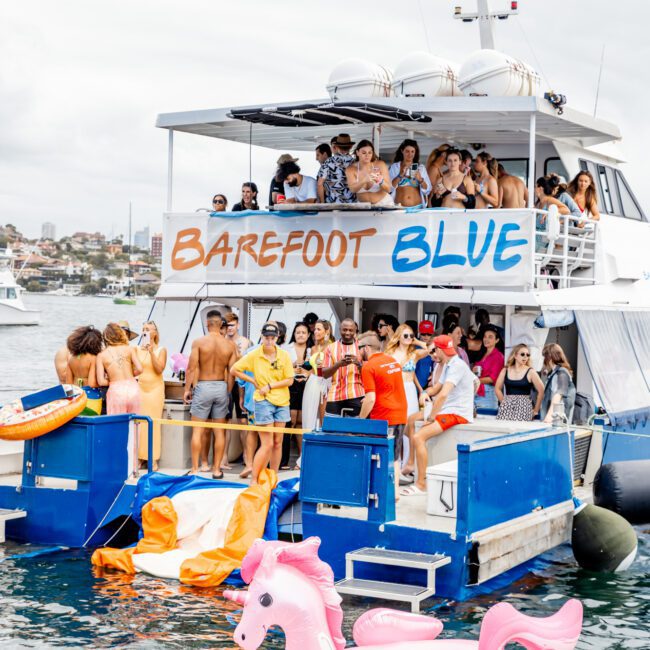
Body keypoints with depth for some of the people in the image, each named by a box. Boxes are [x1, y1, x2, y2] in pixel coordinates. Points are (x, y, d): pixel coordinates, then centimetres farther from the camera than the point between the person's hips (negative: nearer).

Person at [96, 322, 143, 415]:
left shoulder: (101, 355, 3)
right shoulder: (129, 349, 5)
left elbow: (101, 381, -4)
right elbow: (139, 369, -1)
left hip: (116, 391, -2)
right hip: (132, 387, 2)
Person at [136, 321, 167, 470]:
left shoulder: (161, 350, 2)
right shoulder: (137, 349, 6)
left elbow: (159, 369, -11)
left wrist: (151, 352, -15)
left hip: (155, 389, -2)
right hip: (139, 388, 2)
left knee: (153, 423, -3)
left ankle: (153, 459, 1)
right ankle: (140, 457, 4)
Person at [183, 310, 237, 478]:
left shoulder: (198, 342, -9)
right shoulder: (230, 345, -1)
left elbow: (191, 368, -10)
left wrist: (187, 389, 0)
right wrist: (228, 392, 11)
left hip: (202, 387, -2)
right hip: (221, 387, 2)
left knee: (197, 430, 5)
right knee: (219, 431, 10)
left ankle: (195, 469, 5)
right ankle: (216, 469, 13)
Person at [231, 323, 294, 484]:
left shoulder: (284, 355, 1)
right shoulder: (254, 355, -5)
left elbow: (290, 380, -1)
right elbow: (234, 370, 1)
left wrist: (270, 386, -10)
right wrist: (253, 381, -2)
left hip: (282, 402, 4)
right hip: (263, 401, -4)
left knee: (277, 442, 9)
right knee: (267, 444, -9)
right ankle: (253, 480, -2)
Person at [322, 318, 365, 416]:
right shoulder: (331, 348, 9)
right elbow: (325, 374, 3)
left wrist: (358, 363, -15)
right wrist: (338, 364, -15)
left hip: (356, 395, -1)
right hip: (335, 396, 1)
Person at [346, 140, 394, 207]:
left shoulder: (380, 165, -8)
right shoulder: (351, 169, -6)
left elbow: (388, 189, -11)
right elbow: (353, 189, -22)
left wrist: (381, 181, -31)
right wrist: (364, 181, -40)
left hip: (383, 204, -1)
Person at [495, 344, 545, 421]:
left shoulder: (530, 372, 1)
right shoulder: (505, 371, 9)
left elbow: (541, 391, 1)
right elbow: (497, 389, 18)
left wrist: (535, 410, 5)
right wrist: (504, 402, 12)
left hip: (524, 409, -2)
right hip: (507, 409, 2)